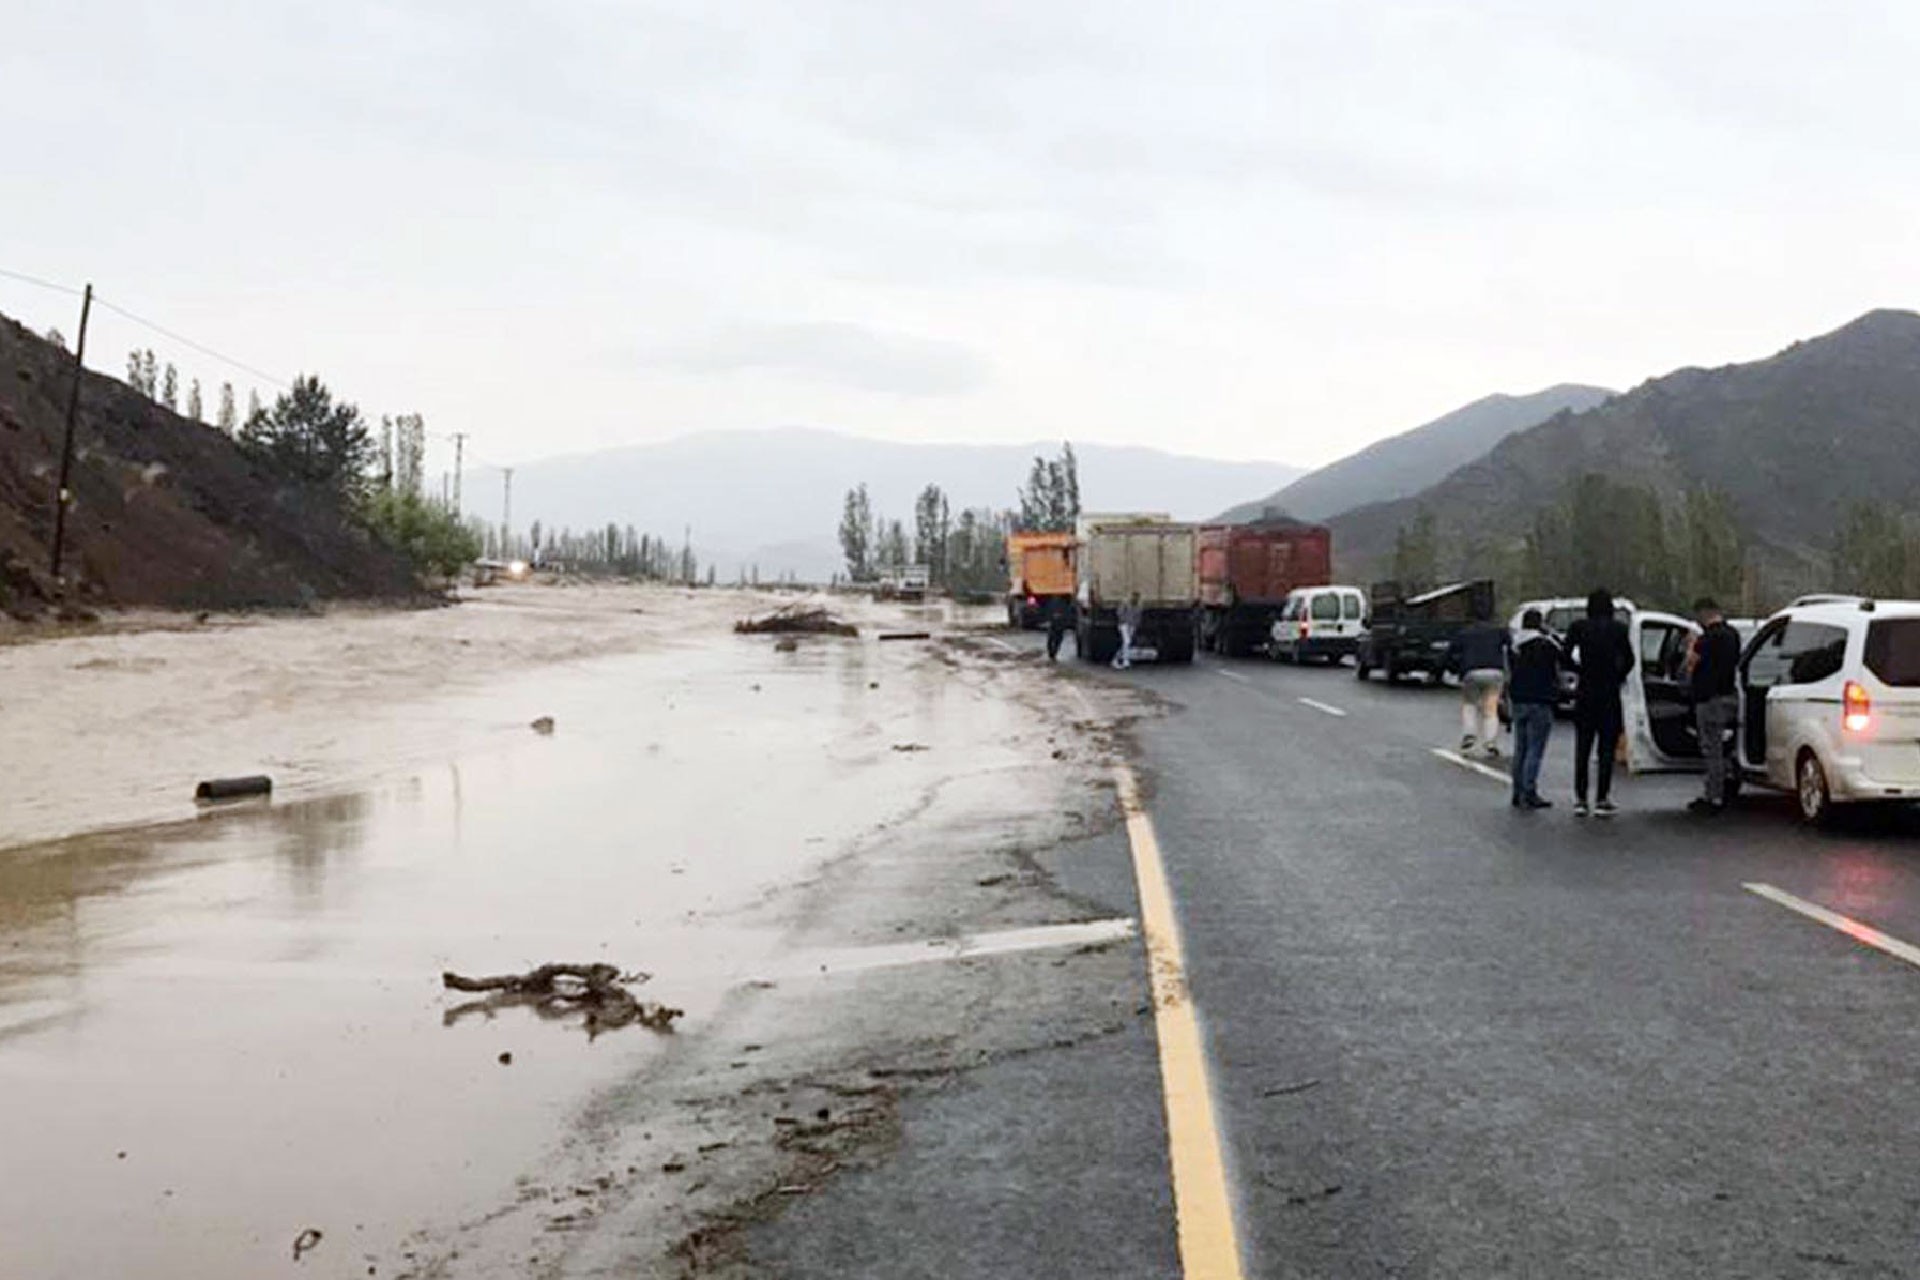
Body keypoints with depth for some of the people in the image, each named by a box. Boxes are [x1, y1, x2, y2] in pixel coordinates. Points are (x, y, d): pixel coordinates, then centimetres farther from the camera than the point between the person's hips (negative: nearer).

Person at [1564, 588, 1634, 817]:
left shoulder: (1578, 627, -1)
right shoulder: (1618, 629, -4)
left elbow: (1566, 656, -8)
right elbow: (1629, 659, -9)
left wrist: (1580, 671, 9)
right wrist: (1618, 677, 8)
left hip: (1585, 693, 2)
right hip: (1609, 694, -2)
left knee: (1582, 748, 9)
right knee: (1607, 748, 3)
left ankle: (1580, 799, 7)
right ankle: (1602, 800, 1)